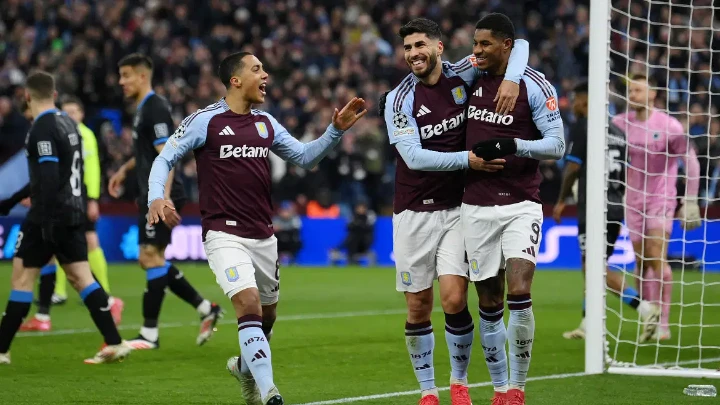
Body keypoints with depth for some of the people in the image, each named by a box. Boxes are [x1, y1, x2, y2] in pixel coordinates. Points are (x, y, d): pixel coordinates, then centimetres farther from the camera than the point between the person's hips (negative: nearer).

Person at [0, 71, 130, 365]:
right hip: (73, 212, 8)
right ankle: (114, 343, -1)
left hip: (50, 214, -8)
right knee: (80, 277, 7)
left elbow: (49, 178, -22)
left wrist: (43, 220, -23)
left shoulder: (42, 128, -14)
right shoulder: (67, 123, 13)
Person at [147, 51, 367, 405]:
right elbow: (165, 159, -2)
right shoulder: (205, 121, -5)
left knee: (267, 315, 14)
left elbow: (305, 157, 18)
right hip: (224, 234, -6)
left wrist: (337, 130, 4)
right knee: (249, 305, -23)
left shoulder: (266, 124, 11)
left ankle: (245, 366, 44)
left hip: (263, 236, 6)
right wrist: (156, 197, -20)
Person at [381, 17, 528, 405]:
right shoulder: (398, 100, -5)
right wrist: (467, 159, -23)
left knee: (454, 300, -12)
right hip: (414, 212, 0)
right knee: (418, 309, 2)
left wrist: (511, 78, -20)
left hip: (458, 209, 0)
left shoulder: (463, 75, -2)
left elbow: (517, 45, -1)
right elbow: (414, 157, -15)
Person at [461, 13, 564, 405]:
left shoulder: (535, 85, -5)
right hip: (476, 207, 4)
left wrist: (512, 145, -20)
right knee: (489, 306, 4)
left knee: (519, 294, -16)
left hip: (520, 204, -4)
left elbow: (556, 144, -7)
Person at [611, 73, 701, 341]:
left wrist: (691, 201, -7)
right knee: (641, 261, 3)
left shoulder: (669, 126, -9)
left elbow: (691, 162, -5)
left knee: (656, 256, -15)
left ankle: (663, 324, -13)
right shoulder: (620, 123, 2)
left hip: (662, 198, -4)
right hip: (633, 199, 4)